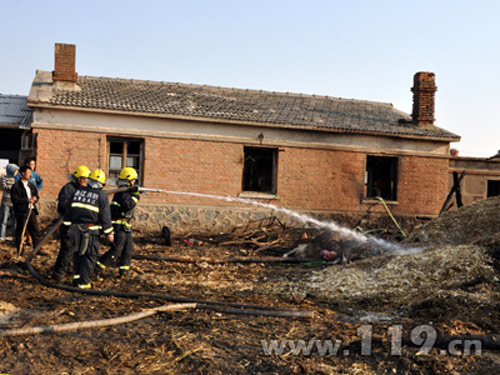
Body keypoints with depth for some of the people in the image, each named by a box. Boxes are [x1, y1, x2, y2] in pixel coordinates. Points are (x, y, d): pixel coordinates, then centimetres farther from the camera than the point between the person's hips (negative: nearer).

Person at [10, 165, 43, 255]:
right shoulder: (16, 186, -6)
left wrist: (35, 198, -4)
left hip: (31, 211, 6)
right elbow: (15, 199, -15)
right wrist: (27, 200, -18)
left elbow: (37, 196, 20)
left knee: (36, 230, 5)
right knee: (20, 232, 2)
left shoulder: (32, 186, 16)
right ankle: (19, 250, 13)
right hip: (21, 212, -6)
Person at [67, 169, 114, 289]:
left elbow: (69, 209, 11)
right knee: (90, 255, 2)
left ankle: (77, 277, 23)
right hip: (91, 229, -5)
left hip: (75, 228, 5)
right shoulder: (102, 196, -5)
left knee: (78, 253, 18)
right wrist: (109, 232, 0)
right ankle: (84, 282, 1)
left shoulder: (78, 191, 8)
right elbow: (105, 216, -5)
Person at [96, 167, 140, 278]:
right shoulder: (123, 192, -15)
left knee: (128, 248, 12)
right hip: (120, 226, -10)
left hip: (125, 226, 10)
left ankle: (124, 271, 17)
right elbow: (128, 205, -27)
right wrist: (135, 194, -20)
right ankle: (98, 268, 0)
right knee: (116, 250, -7)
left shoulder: (126, 191, 15)